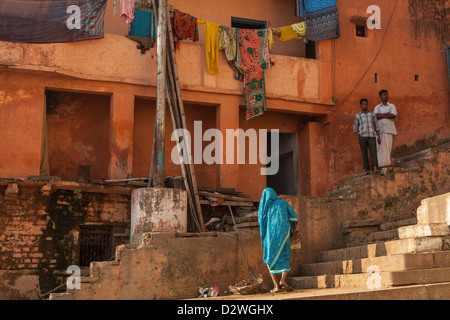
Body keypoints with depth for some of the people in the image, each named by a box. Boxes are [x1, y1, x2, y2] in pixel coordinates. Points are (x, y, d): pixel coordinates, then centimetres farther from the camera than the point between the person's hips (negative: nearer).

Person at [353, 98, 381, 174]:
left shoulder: (372, 114, 11)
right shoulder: (357, 116, 6)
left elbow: (376, 126, 13)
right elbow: (355, 129, 6)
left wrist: (379, 137, 3)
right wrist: (359, 139, -7)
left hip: (371, 137, 1)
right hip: (362, 137, 0)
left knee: (373, 152, -14)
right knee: (364, 154, -1)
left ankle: (375, 170, -25)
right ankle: (367, 170, 8)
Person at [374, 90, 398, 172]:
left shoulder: (392, 106, 15)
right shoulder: (377, 107, 20)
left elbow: (393, 116, -5)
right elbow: (375, 116, -2)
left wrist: (381, 116, -2)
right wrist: (387, 114, -7)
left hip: (388, 129, -2)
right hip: (379, 129, 2)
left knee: (386, 147, -10)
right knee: (378, 147, -7)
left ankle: (385, 166, -12)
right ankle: (377, 166, -7)